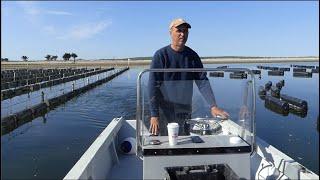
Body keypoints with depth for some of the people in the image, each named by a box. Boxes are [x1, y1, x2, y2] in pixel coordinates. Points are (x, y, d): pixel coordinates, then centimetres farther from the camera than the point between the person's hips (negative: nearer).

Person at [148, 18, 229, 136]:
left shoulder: (192, 56, 3)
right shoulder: (161, 55, -9)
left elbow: (202, 82, 0)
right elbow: (153, 86, -12)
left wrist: (213, 106, -11)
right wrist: (154, 115, -18)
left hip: (185, 113, 4)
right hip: (165, 113, -3)